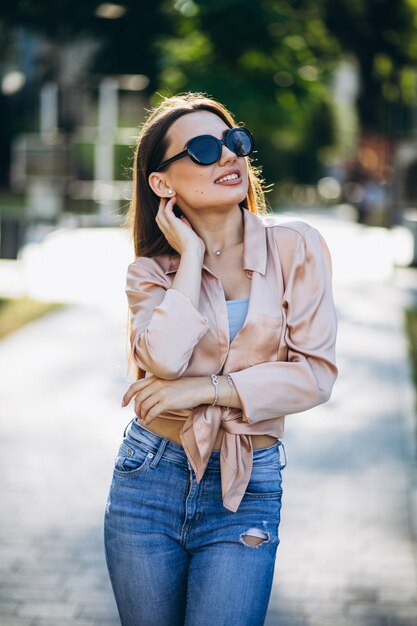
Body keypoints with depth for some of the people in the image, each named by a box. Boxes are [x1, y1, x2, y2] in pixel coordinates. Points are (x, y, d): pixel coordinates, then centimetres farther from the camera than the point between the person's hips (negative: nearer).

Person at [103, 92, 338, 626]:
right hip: (149, 482, 1)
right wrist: (191, 254, -11)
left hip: (246, 491, -1)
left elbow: (316, 373, -9)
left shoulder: (296, 247, -3)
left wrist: (206, 389, -15)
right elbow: (166, 360, -20)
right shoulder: (151, 270, 0)